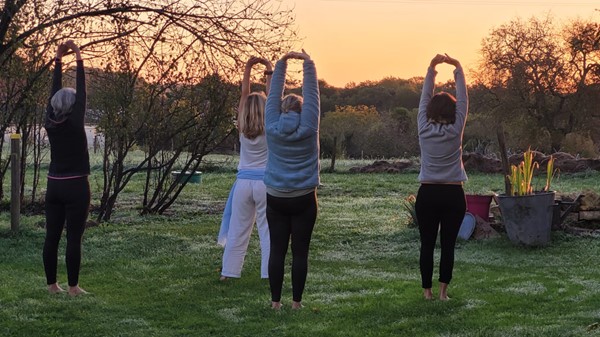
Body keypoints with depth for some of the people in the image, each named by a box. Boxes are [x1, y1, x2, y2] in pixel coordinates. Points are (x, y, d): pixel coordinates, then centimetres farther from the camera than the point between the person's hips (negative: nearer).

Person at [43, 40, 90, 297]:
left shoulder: (49, 123, 1)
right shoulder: (75, 124, -12)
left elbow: (55, 91, 7)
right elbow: (81, 91, -10)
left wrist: (58, 58, 10)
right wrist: (78, 58, -6)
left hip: (54, 186, 6)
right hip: (76, 187, -6)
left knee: (52, 237, 7)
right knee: (74, 239, -3)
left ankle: (52, 284, 11)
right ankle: (73, 287, -2)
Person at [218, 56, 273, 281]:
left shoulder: (243, 129, 0)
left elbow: (244, 93, 1)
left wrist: (248, 68, 0)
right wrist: (269, 73, -7)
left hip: (244, 182, 2)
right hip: (265, 182, -2)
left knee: (238, 230, 7)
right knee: (267, 230, 0)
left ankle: (229, 272, 10)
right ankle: (269, 273, -2)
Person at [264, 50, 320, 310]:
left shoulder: (272, 127, -3)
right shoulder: (308, 127, -7)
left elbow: (274, 93, 4)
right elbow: (311, 93, -2)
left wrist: (281, 64, 9)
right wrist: (308, 64, 4)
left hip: (276, 199, 2)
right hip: (303, 199, -2)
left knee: (277, 251, 4)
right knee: (300, 252, 1)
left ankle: (275, 301, 5)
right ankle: (296, 301, 2)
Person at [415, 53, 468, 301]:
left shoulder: (424, 130, -4)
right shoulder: (455, 131, -7)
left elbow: (424, 98, 4)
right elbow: (463, 100, -1)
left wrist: (432, 68, 7)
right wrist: (458, 69, 4)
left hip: (427, 194, 1)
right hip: (453, 195, -1)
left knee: (427, 244, 6)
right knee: (448, 245, 2)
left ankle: (427, 290, 8)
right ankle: (443, 290, -2)